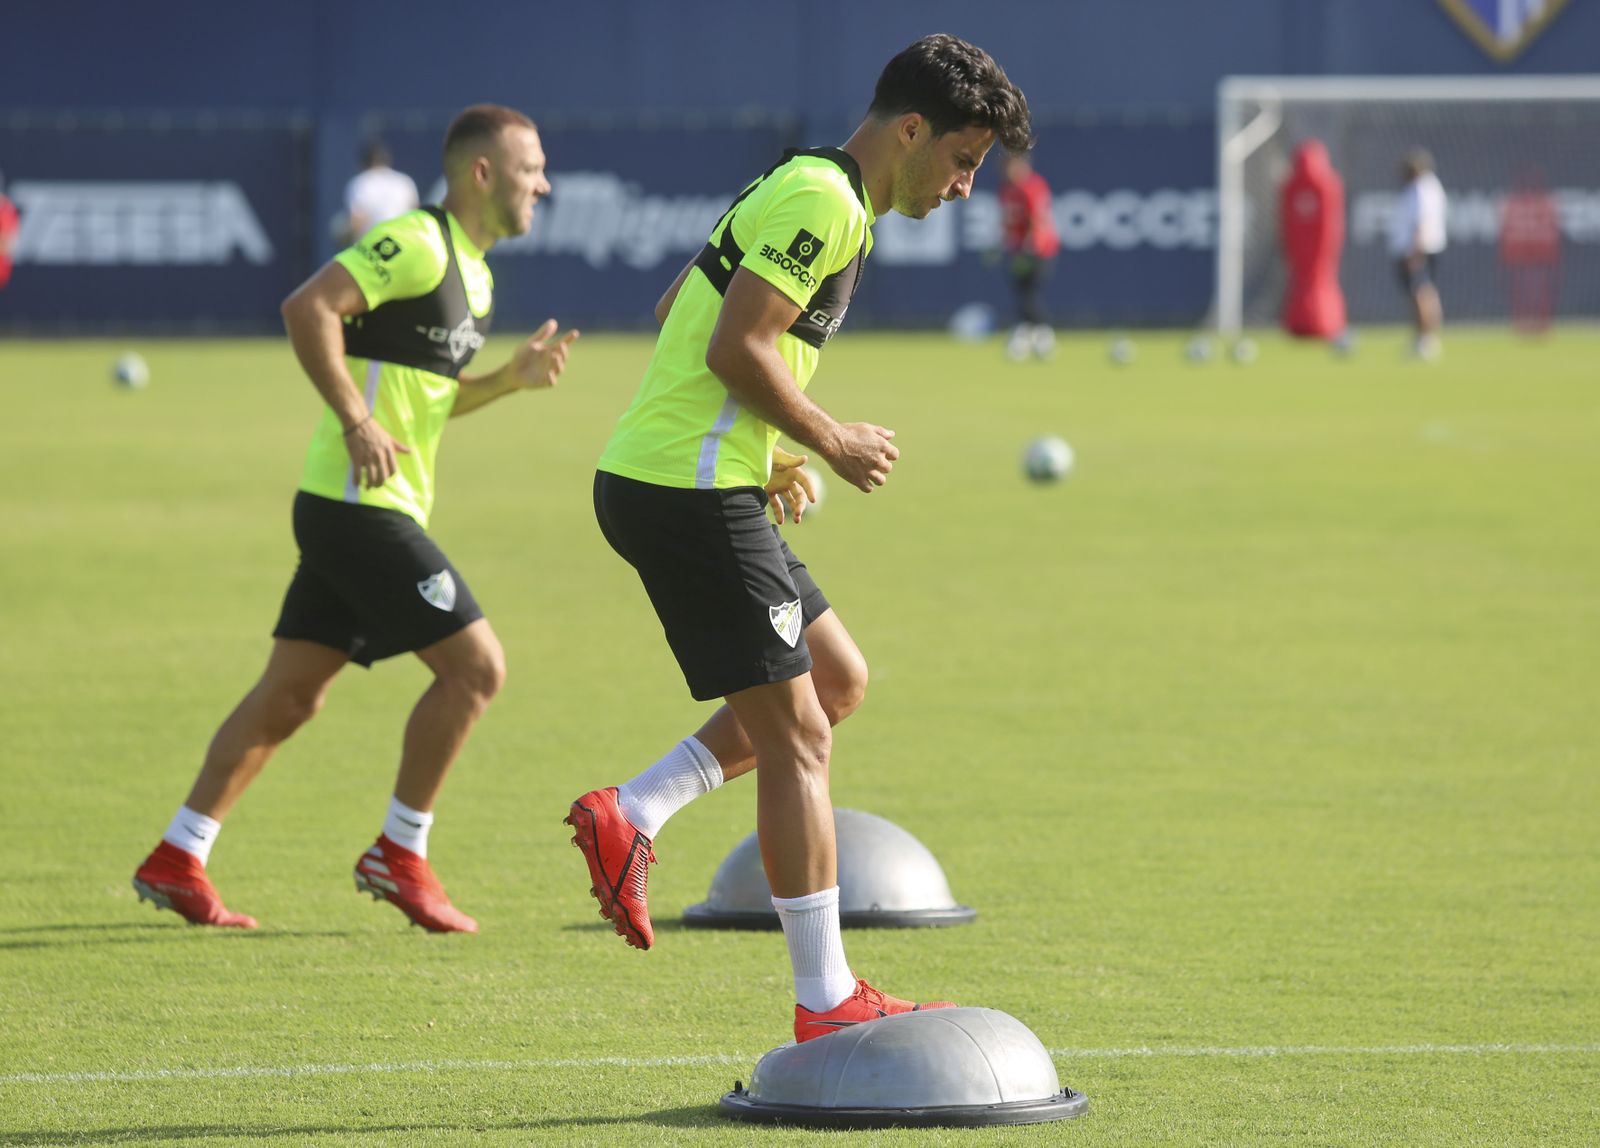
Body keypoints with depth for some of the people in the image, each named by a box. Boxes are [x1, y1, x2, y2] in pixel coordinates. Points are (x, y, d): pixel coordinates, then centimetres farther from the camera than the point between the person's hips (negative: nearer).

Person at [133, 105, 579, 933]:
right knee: (474, 664, -9)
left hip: (370, 507, 10)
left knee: (289, 694, 11)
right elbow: (308, 307, -23)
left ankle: (176, 862, 13)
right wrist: (357, 420, -25)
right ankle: (398, 858, -1)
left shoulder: (471, 270, 17)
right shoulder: (417, 244, -13)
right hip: (360, 502, -10)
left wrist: (513, 376, 11)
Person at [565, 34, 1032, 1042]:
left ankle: (631, 815, 9)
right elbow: (735, 348, -22)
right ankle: (827, 1005, -1)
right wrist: (831, 441, -9)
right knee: (796, 736, -5)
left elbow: (676, 313, 25)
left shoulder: (805, 193, 18)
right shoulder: (824, 201, -14)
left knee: (838, 677, 17)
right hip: (691, 496, -10)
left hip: (666, 480, 10)